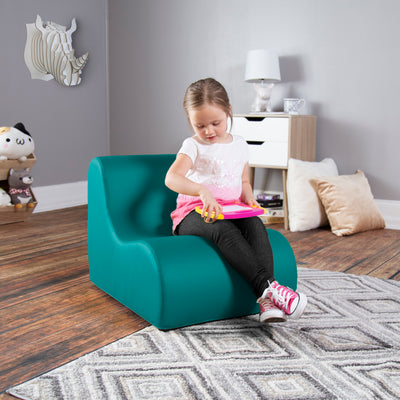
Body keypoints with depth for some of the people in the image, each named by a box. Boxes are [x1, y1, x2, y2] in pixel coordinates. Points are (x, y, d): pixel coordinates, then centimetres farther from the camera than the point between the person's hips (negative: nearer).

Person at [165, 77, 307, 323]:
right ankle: (267, 286, -46)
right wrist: (202, 191, -38)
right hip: (195, 214, -3)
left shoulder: (239, 145, 15)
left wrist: (249, 198, 1)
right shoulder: (193, 146, -1)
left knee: (255, 224, -31)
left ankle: (267, 302, -42)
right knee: (224, 229, -38)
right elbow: (172, 178, -19)